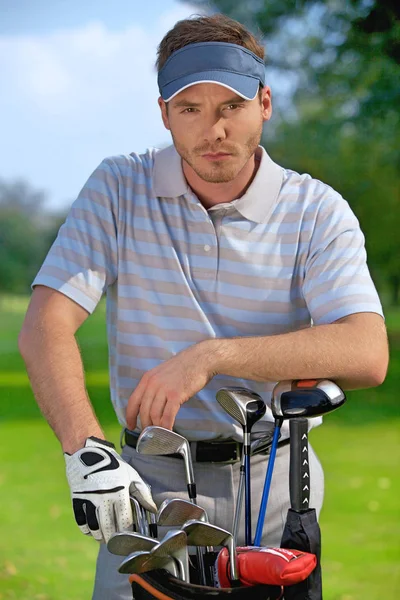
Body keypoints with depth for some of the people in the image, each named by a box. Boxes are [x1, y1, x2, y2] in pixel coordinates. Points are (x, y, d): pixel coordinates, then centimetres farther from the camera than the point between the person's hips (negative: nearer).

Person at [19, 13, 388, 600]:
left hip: (275, 485, 0)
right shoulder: (119, 189, -2)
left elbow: (366, 354, -18)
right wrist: (85, 448, -29)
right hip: (152, 483, 0)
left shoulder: (316, 211, -4)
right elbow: (45, 327, -12)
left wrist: (211, 356, -27)